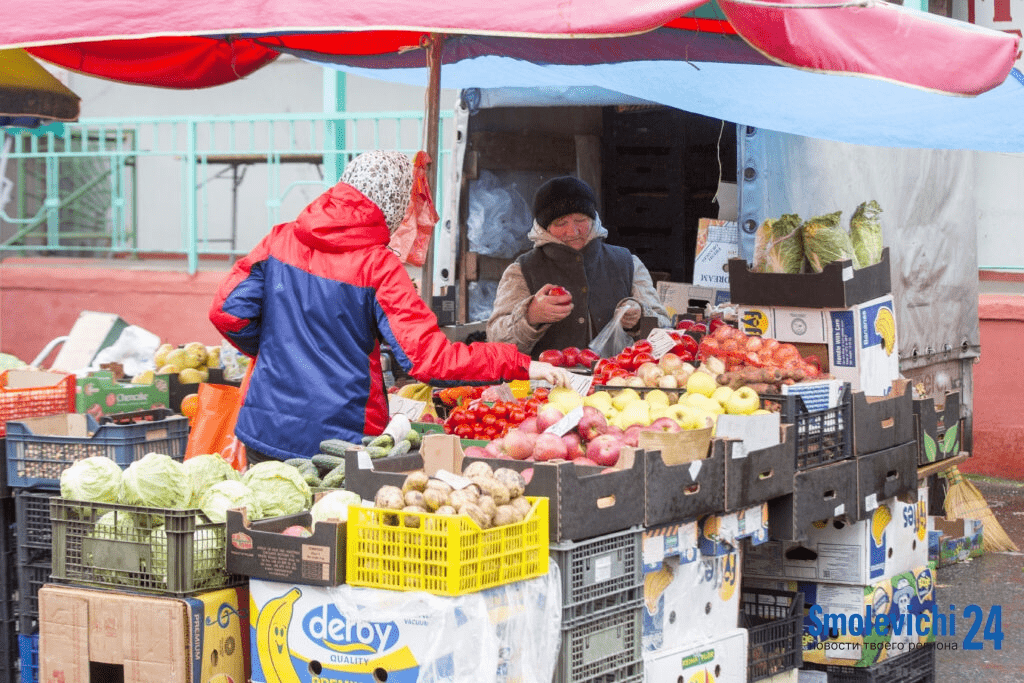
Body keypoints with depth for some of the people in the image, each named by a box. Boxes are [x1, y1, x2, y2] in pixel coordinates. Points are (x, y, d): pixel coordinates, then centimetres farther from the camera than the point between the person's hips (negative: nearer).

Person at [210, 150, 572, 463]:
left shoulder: (280, 240, 1)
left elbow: (228, 312, 1)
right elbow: (427, 356, -16)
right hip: (339, 440, -4)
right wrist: (522, 365, -12)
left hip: (266, 431, 4)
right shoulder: (379, 267, -12)